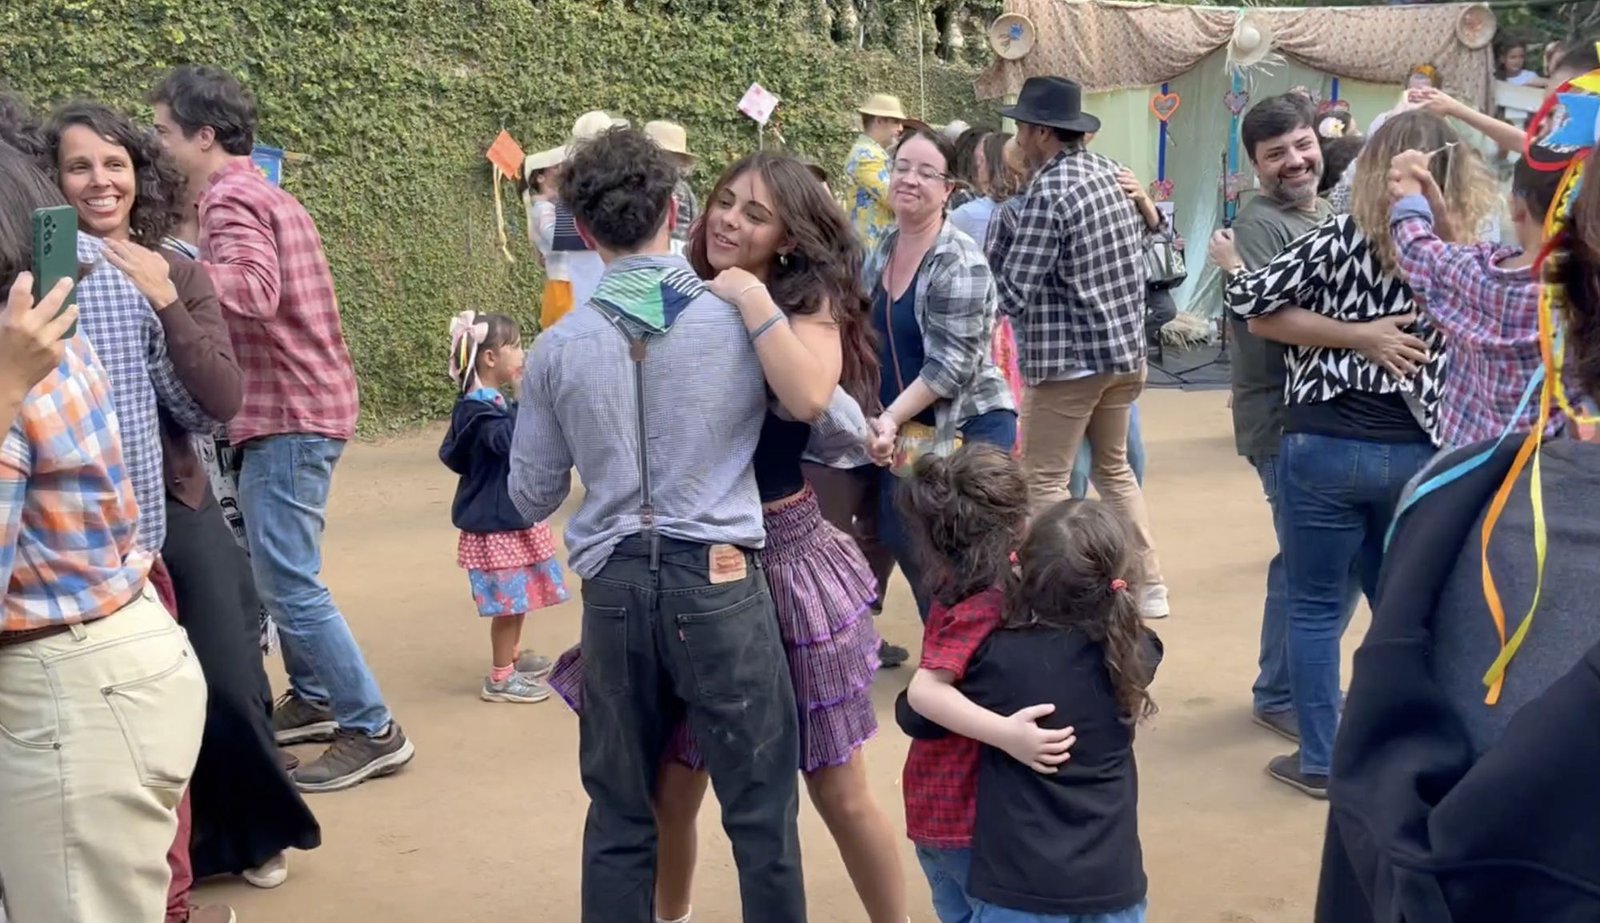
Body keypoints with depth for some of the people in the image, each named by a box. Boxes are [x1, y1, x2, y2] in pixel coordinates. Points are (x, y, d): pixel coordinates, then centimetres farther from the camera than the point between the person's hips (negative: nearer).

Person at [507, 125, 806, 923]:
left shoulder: (557, 348, 2)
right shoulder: (741, 318, -3)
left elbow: (530, 498, 10)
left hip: (615, 589, 2)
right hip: (720, 582, -2)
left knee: (619, 818, 14)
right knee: (761, 811, 7)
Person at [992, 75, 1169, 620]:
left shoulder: (1047, 193, -18)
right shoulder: (1110, 172, 7)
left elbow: (1011, 293, -17)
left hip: (1069, 359, -8)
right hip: (1124, 348, 9)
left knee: (1045, 481, 3)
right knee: (1114, 468, 21)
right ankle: (1149, 585, 24)